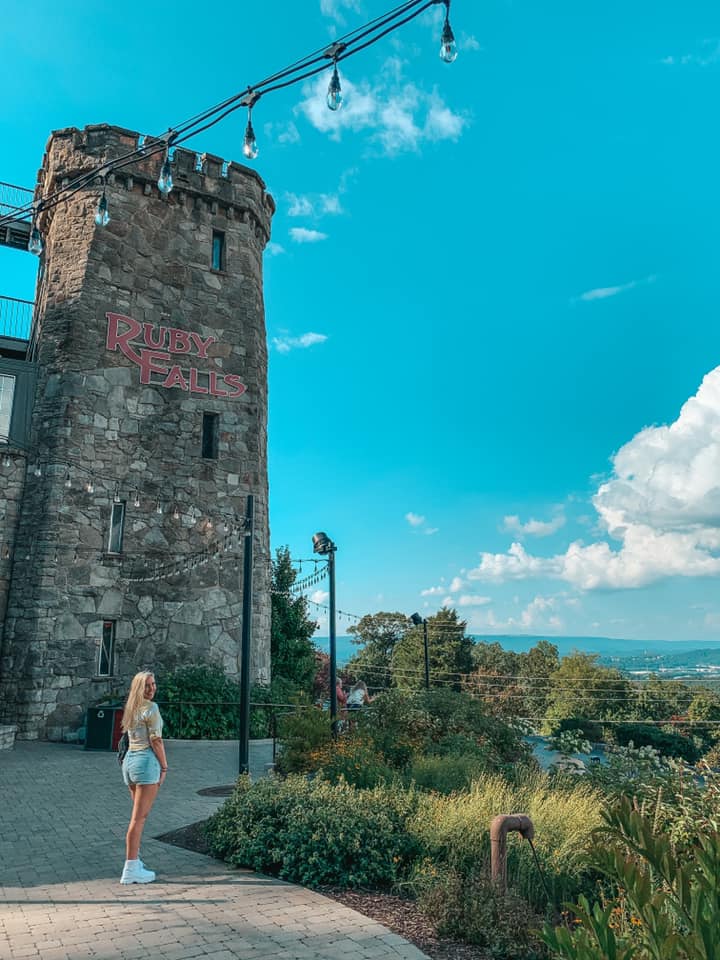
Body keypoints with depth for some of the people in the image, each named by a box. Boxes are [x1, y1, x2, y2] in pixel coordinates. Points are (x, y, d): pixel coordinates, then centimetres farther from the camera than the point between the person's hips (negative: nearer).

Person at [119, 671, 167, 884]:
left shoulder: (130, 708, 13)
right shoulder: (151, 708, -12)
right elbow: (156, 740, -14)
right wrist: (164, 767, -6)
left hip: (129, 760, 9)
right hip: (146, 761, -9)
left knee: (139, 815, 19)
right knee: (139, 817, -5)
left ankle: (135, 862, 25)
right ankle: (131, 870, -2)